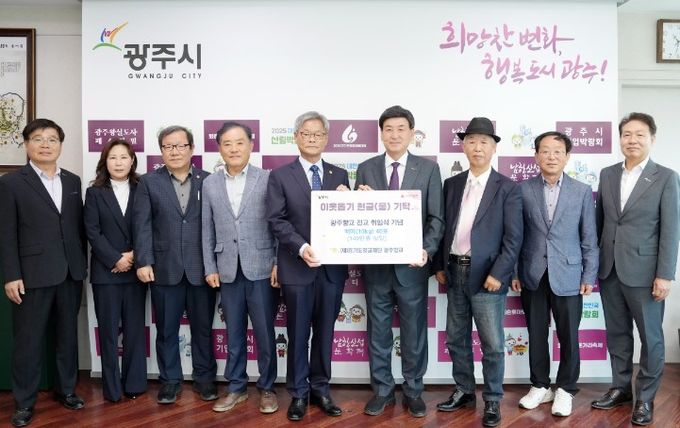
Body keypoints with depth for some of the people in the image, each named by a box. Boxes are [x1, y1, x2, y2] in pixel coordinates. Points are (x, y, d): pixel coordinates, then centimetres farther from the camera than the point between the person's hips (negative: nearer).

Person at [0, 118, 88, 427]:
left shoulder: (72, 181, 11)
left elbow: (79, 227, 11)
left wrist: (82, 265, 8)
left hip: (70, 273, 4)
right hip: (33, 274, -4)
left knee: (68, 335, 14)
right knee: (28, 340, 5)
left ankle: (66, 389, 28)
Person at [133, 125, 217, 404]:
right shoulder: (149, 182, 5)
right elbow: (142, 225, -1)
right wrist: (143, 262, -9)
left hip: (201, 268, 0)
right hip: (164, 268, 0)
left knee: (203, 328, 11)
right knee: (166, 330, 11)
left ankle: (205, 377, 27)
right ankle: (170, 380, 27)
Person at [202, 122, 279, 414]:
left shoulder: (268, 179, -2)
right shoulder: (210, 184, 8)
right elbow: (207, 230, 8)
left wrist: (279, 264, -7)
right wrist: (210, 268, 4)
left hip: (261, 268, -3)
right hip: (228, 270, 3)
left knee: (264, 333, 7)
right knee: (234, 334, 13)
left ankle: (267, 388, 22)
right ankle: (236, 388, 27)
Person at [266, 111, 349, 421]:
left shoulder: (340, 175, 9)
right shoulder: (280, 175, 1)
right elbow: (276, 220, -7)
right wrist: (302, 247, -20)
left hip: (332, 266, 3)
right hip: (297, 266, -2)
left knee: (325, 333, 12)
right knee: (298, 334, 8)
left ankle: (320, 389, 27)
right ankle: (298, 393, 22)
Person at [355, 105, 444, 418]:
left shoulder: (428, 169, 0)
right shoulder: (366, 169, 4)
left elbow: (436, 218, -2)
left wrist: (427, 250, -16)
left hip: (412, 264, -1)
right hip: (376, 264, 1)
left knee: (414, 332, 11)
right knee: (378, 331, 12)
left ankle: (413, 391, 28)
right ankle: (382, 390, 28)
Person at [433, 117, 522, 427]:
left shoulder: (508, 188, -3)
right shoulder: (451, 184, 9)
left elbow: (513, 238, -8)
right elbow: (443, 227, 12)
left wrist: (498, 274, -15)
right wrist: (439, 266, 8)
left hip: (486, 276, -4)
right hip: (454, 273, 5)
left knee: (492, 344, 3)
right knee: (456, 339, 14)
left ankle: (492, 401, 20)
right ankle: (464, 392, 30)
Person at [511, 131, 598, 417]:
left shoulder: (582, 191, 1)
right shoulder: (522, 189, 1)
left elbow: (589, 239, 3)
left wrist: (589, 276, -1)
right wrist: (513, 271, 0)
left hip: (568, 276, 0)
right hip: (532, 275, 1)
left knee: (568, 337, 8)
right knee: (536, 335, 11)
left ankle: (565, 390, 25)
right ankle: (540, 386, 27)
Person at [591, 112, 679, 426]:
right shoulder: (607, 174, 8)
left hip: (643, 271, -4)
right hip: (609, 269, 4)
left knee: (650, 337, 7)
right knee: (617, 333, 14)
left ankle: (645, 397, 22)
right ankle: (620, 388, 29)